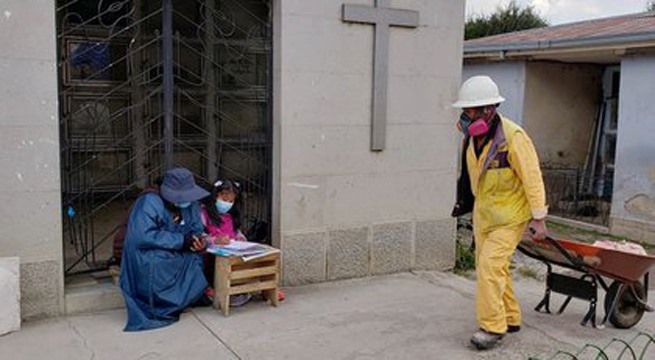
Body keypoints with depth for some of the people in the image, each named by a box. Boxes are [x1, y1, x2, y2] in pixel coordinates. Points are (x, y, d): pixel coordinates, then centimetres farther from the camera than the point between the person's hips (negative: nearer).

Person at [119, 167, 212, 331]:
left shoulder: (190, 205, 1)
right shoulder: (149, 203, -19)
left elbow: (197, 232, 3)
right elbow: (142, 237, -30)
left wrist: (199, 242, -23)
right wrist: (181, 240, -28)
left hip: (179, 260, 5)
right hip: (149, 268, -5)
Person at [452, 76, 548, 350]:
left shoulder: (513, 137, -22)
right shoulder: (474, 135, -2)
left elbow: (532, 178, -18)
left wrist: (539, 218, -15)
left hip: (511, 214, -7)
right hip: (484, 212, 7)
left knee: (490, 264, -14)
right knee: (492, 266, 12)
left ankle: (493, 326, -4)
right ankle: (510, 318, 27)